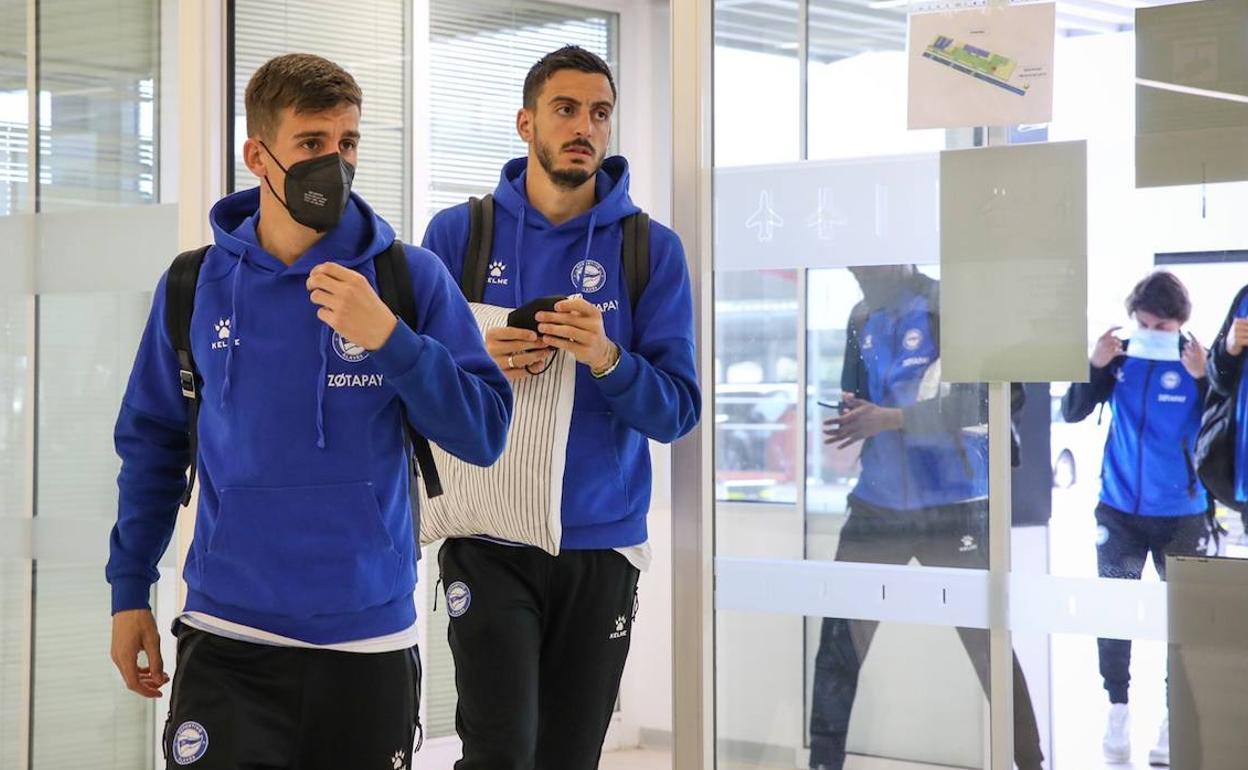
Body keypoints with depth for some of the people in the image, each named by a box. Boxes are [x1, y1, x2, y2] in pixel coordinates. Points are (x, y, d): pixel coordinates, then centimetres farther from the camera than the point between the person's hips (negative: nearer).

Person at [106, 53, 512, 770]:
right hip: (228, 638, 0)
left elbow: (485, 434, -6)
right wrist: (130, 592, 10)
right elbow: (152, 442, 11)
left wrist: (387, 338, -18)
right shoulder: (196, 286, 2)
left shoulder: (412, 278, -3)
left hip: (372, 637, 0)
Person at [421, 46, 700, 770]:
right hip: (490, 543, -1)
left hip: (603, 545, 1)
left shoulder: (652, 249, 2)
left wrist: (606, 358, -22)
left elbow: (677, 410, -2)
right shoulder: (457, 233, 2)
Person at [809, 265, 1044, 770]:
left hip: (952, 508, -5)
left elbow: (977, 402, -18)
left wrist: (891, 419, -23)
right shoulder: (864, 317, 10)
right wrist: (847, 419, -5)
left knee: (986, 641, 0)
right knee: (839, 635, 3)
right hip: (878, 504, 5)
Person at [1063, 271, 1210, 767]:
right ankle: (1118, 711, 17)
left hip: (1182, 514, -2)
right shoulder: (1119, 358, -2)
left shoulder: (1198, 364, -8)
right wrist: (1094, 366, -17)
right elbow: (1073, 413, -3)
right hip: (1118, 510, 2)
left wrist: (1202, 378, -26)